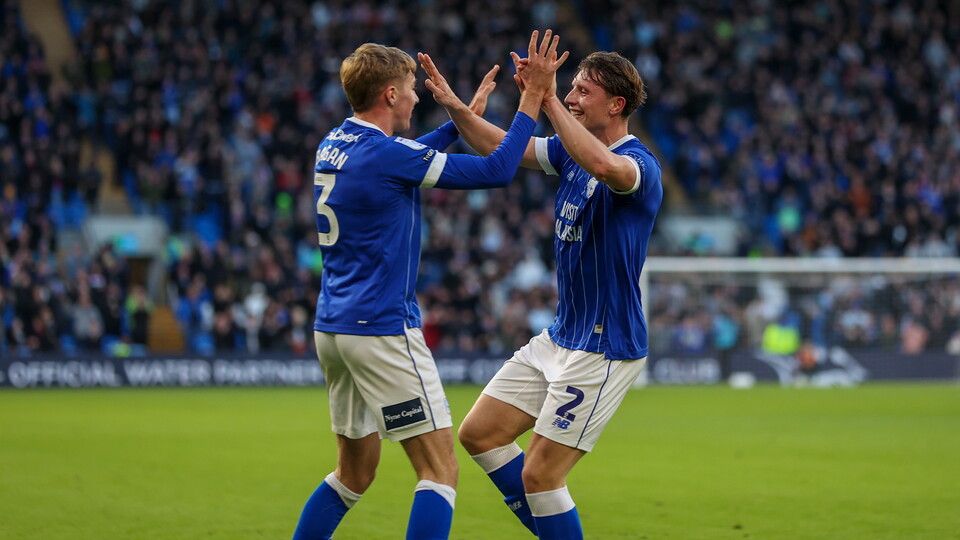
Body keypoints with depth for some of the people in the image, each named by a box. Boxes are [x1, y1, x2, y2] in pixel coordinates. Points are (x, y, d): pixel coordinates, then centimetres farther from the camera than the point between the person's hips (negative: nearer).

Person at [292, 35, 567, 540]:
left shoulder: (334, 146, 10)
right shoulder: (385, 153, -16)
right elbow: (497, 170, -13)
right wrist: (533, 97, -5)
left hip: (333, 327, 9)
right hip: (381, 329, -9)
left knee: (355, 472, 19)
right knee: (440, 471, -7)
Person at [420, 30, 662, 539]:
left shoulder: (639, 163, -19)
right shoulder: (573, 150, 8)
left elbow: (604, 166, -42)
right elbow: (501, 148, 15)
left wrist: (548, 102, -41)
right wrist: (456, 106, -1)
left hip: (603, 349, -9)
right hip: (559, 338, 9)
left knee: (539, 474, -8)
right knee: (479, 433, 11)